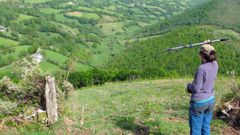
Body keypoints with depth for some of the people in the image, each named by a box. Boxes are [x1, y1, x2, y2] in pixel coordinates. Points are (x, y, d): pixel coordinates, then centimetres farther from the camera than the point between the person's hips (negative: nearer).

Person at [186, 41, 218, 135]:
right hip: (210, 100, 7)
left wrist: (189, 86, 1)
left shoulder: (201, 68, -24)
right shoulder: (215, 65, -4)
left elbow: (196, 88, -22)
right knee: (205, 127, 19)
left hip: (198, 102, -7)